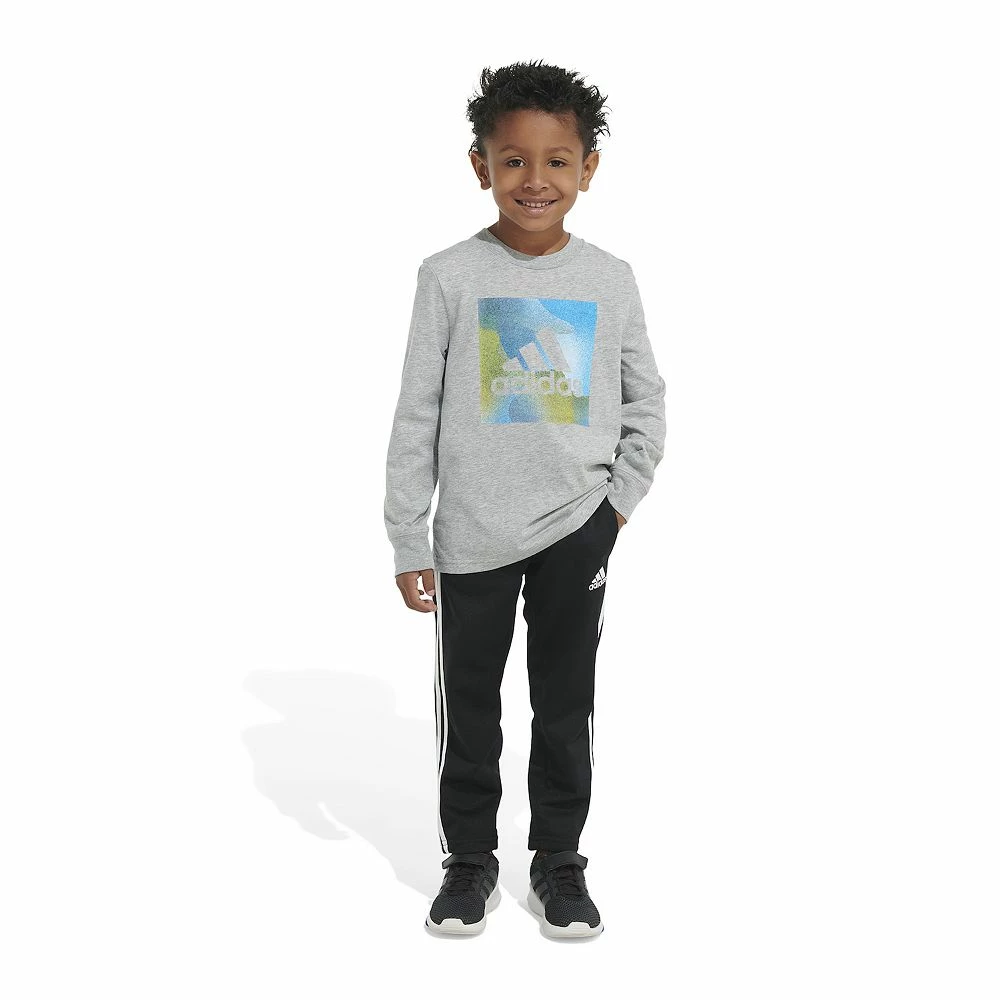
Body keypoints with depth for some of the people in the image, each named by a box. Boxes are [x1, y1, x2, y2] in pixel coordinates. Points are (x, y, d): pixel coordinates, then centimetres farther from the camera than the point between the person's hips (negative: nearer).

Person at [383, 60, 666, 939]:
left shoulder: (611, 280, 0)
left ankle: (560, 862, 25)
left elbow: (646, 402, 11)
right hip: (471, 536, -1)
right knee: (467, 705, 10)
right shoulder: (450, 276, -5)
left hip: (576, 529, 1)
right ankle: (470, 859, 26)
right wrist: (408, 544, -3)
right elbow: (416, 417, -2)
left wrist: (620, 503, 2)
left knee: (566, 706, 10)